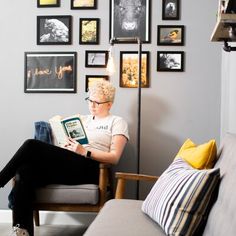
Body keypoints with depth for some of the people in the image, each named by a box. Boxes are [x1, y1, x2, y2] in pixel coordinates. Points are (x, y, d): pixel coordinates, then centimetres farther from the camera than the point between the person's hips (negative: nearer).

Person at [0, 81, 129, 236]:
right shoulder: (83, 119, 30)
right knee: (25, 171, -28)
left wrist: (85, 152, -12)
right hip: (67, 166, 6)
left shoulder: (117, 122, 12)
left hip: (89, 169, -6)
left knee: (32, 146, -25)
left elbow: (114, 157, -1)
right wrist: (66, 146, -2)